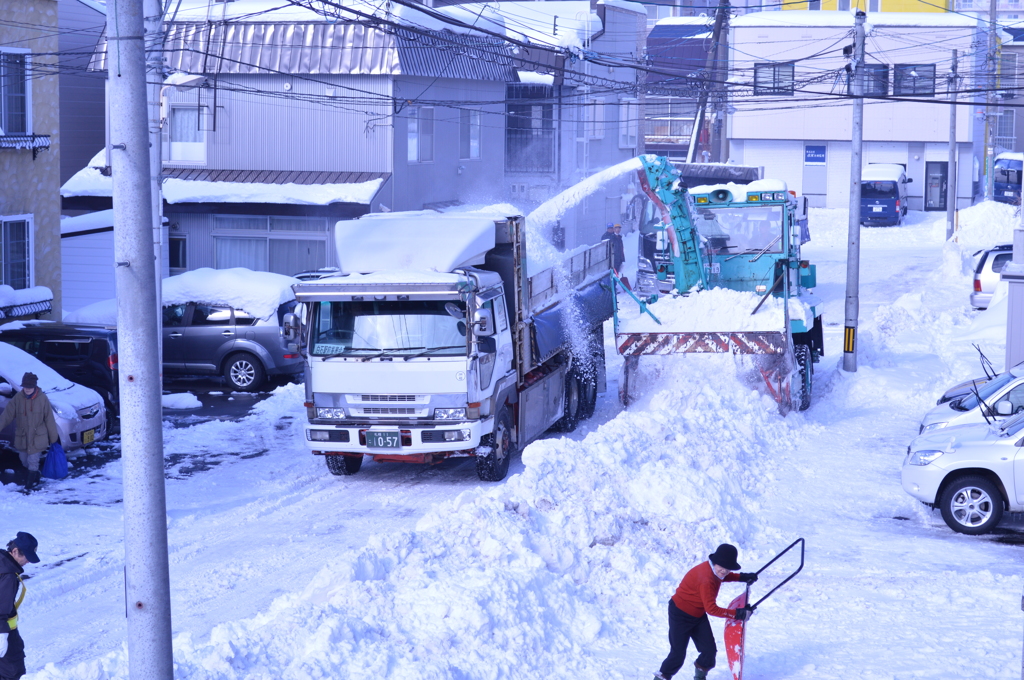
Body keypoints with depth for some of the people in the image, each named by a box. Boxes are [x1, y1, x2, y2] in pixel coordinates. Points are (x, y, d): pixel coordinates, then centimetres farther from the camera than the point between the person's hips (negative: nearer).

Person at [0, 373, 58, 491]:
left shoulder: (42, 399, -11)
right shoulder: (17, 398, -7)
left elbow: (49, 419, -5)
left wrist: (54, 437, 0)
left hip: (37, 438, -3)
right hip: (22, 437, 3)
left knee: (33, 461, -4)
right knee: (24, 461, 16)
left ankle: (32, 481, 15)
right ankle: (34, 474, 41)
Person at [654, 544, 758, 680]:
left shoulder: (713, 570, -9)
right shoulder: (706, 579, -35)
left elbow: (722, 576, 19)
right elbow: (712, 609, -34)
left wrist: (743, 577, 5)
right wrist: (737, 614, -34)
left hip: (698, 615, 9)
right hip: (680, 614, -9)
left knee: (709, 651, 5)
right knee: (678, 654, -5)